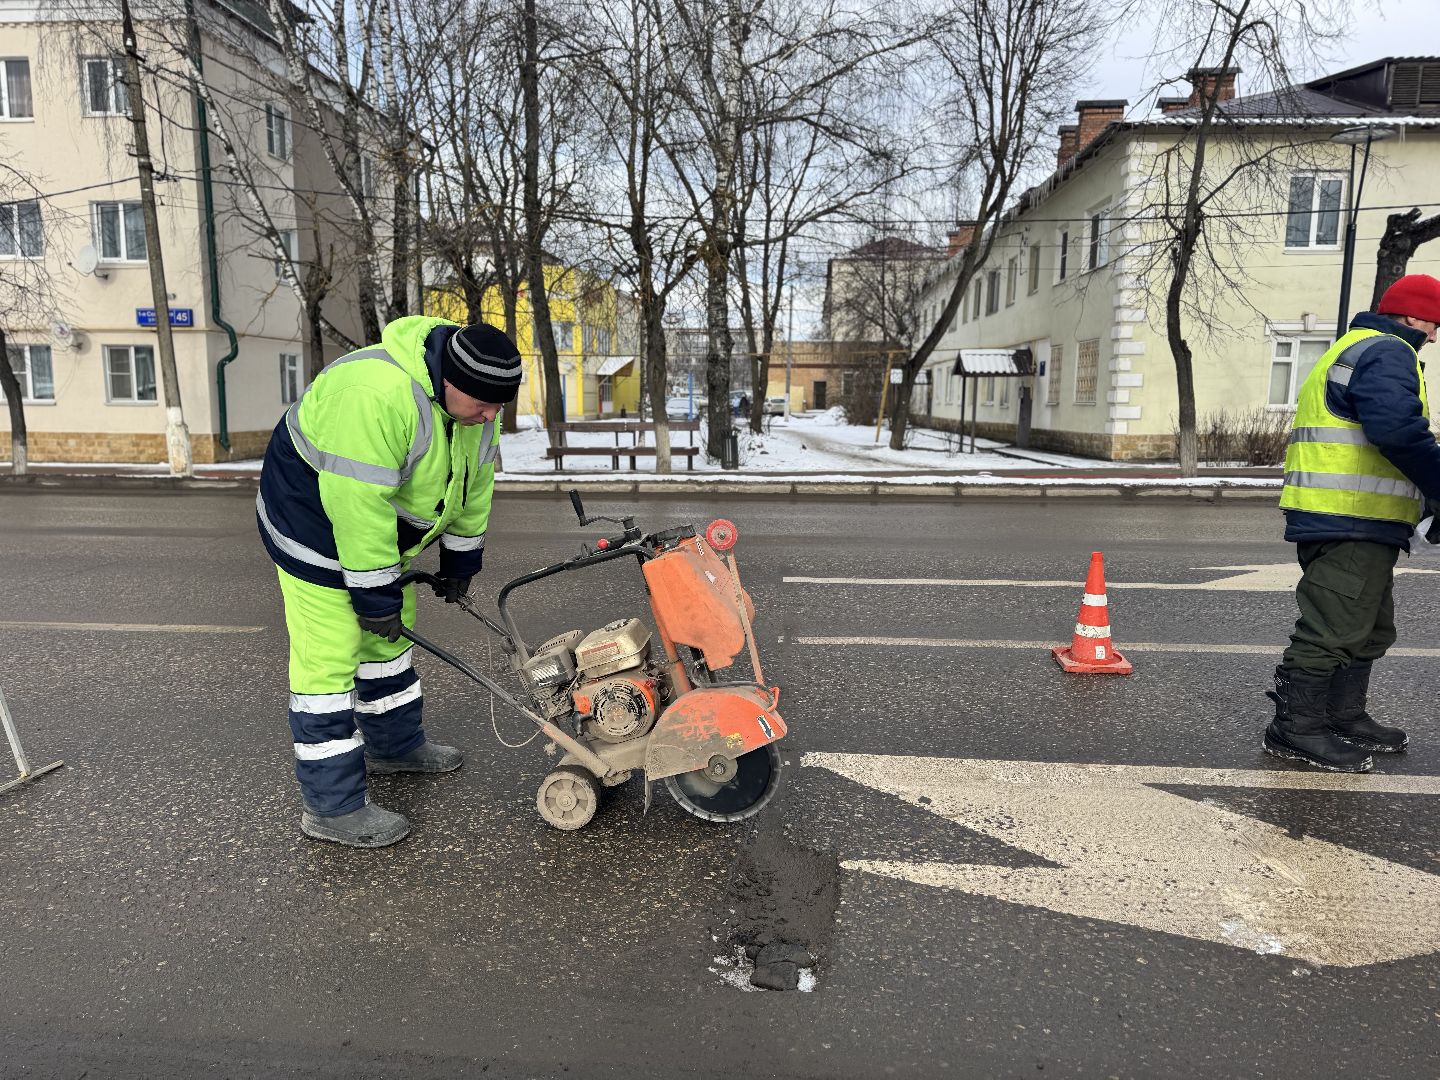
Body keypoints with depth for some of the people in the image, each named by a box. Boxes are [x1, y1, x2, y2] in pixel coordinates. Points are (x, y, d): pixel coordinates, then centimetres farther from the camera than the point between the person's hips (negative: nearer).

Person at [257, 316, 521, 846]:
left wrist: (460, 560, 9)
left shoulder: (474, 399, -9)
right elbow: (358, 504, -35)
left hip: (376, 525, 9)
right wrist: (375, 596, -28)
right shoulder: (377, 394, -38)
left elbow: (473, 483, 3)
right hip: (316, 520, -9)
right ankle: (331, 806, 3)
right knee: (330, 656, -7)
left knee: (389, 638, 18)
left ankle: (394, 744, 38)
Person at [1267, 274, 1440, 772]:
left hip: (1348, 523, 11)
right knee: (1332, 628, -7)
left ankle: (1345, 718, 28)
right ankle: (1296, 727, -1)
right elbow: (1399, 430, -25)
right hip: (1353, 523, -11)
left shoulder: (1351, 349, 25)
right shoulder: (1387, 352, -9)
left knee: (1368, 629, 19)